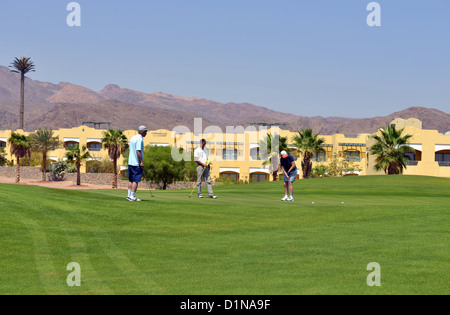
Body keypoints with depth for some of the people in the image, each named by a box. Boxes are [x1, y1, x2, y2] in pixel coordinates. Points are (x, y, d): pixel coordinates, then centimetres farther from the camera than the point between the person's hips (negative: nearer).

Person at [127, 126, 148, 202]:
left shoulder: (132, 138, 15)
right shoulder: (140, 139, -14)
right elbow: (138, 151, -22)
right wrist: (141, 162, -20)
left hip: (130, 162, 9)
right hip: (137, 163, -9)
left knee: (131, 180, 12)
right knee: (136, 181, -6)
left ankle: (129, 195, 12)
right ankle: (132, 196, -8)